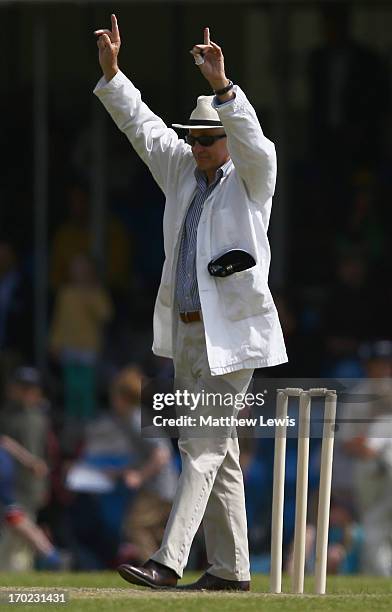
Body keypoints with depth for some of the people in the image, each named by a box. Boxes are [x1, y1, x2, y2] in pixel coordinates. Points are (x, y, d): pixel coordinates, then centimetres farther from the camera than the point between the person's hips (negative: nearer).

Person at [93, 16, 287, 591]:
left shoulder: (251, 177, -5)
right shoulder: (183, 171, 12)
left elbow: (252, 141, -25)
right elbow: (142, 124, 14)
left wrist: (222, 85, -38)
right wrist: (111, 72, 4)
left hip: (233, 332, -7)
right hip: (186, 329, 7)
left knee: (202, 445, -12)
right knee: (218, 451, 10)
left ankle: (169, 561, -18)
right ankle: (231, 569, 13)